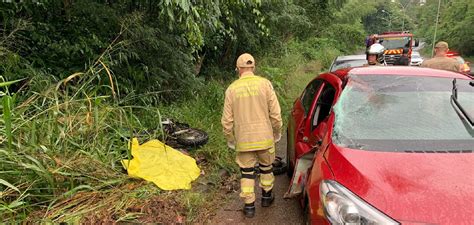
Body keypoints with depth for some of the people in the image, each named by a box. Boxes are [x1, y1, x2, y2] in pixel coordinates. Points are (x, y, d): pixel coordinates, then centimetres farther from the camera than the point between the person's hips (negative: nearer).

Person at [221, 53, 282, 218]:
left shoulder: (232, 89, -5)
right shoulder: (264, 84, -7)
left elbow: (227, 120, -2)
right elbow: (275, 113, -7)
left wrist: (230, 139, 11)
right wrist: (277, 132, 8)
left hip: (243, 140, 0)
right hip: (265, 137, 1)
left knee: (247, 172, 13)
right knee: (266, 167, 22)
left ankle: (249, 206, 19)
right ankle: (266, 196, 38)